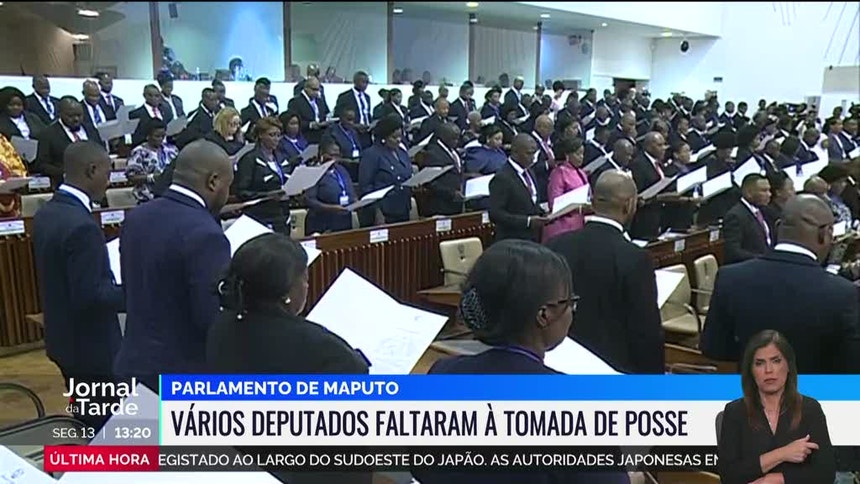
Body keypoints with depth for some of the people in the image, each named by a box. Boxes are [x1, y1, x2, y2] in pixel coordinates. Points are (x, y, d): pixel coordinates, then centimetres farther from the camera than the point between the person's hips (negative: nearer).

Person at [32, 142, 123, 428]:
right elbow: (89, 296, -27)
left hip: (64, 338, 9)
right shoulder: (82, 225, -27)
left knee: (87, 420, 23)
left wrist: (117, 281, 12)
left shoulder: (46, 213, 3)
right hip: (91, 344, -9)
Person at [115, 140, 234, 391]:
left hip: (135, 365, 8)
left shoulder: (136, 217, 3)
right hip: (184, 376, -8)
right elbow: (214, 321, -24)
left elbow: (133, 292, 12)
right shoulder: (204, 234, -23)